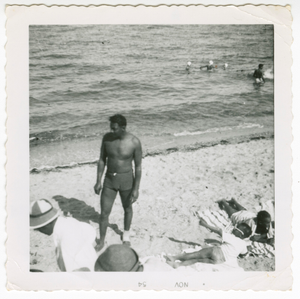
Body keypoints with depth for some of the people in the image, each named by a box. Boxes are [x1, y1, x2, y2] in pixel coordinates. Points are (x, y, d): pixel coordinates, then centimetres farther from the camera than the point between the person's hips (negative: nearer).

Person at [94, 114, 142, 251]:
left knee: (127, 209, 19)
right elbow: (102, 160, 1)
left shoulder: (134, 142, -18)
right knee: (104, 212, 4)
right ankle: (101, 242, 23)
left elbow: (138, 166, -11)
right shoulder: (107, 138, -10)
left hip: (126, 179, -2)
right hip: (109, 179, 2)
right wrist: (98, 181, 1)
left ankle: (126, 233, 46)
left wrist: (136, 189, -10)